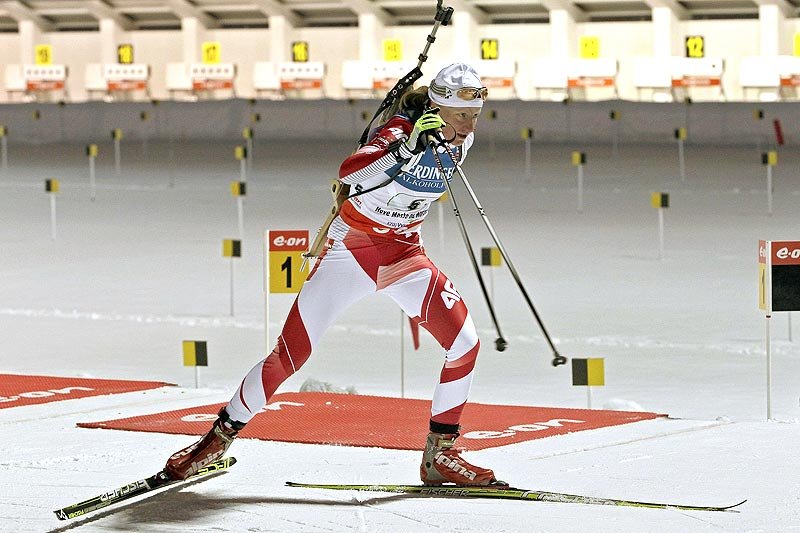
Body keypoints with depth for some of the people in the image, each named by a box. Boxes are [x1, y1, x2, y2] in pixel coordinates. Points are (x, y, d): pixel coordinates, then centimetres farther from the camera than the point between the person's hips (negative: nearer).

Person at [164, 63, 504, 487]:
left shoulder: (461, 140, -4)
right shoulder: (400, 131, -24)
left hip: (403, 253, 5)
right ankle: (220, 437, 13)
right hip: (349, 248, -5)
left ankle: (440, 454, 5)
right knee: (289, 356, -6)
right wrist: (407, 148, -53)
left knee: (465, 344, -10)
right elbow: (349, 174, -44)